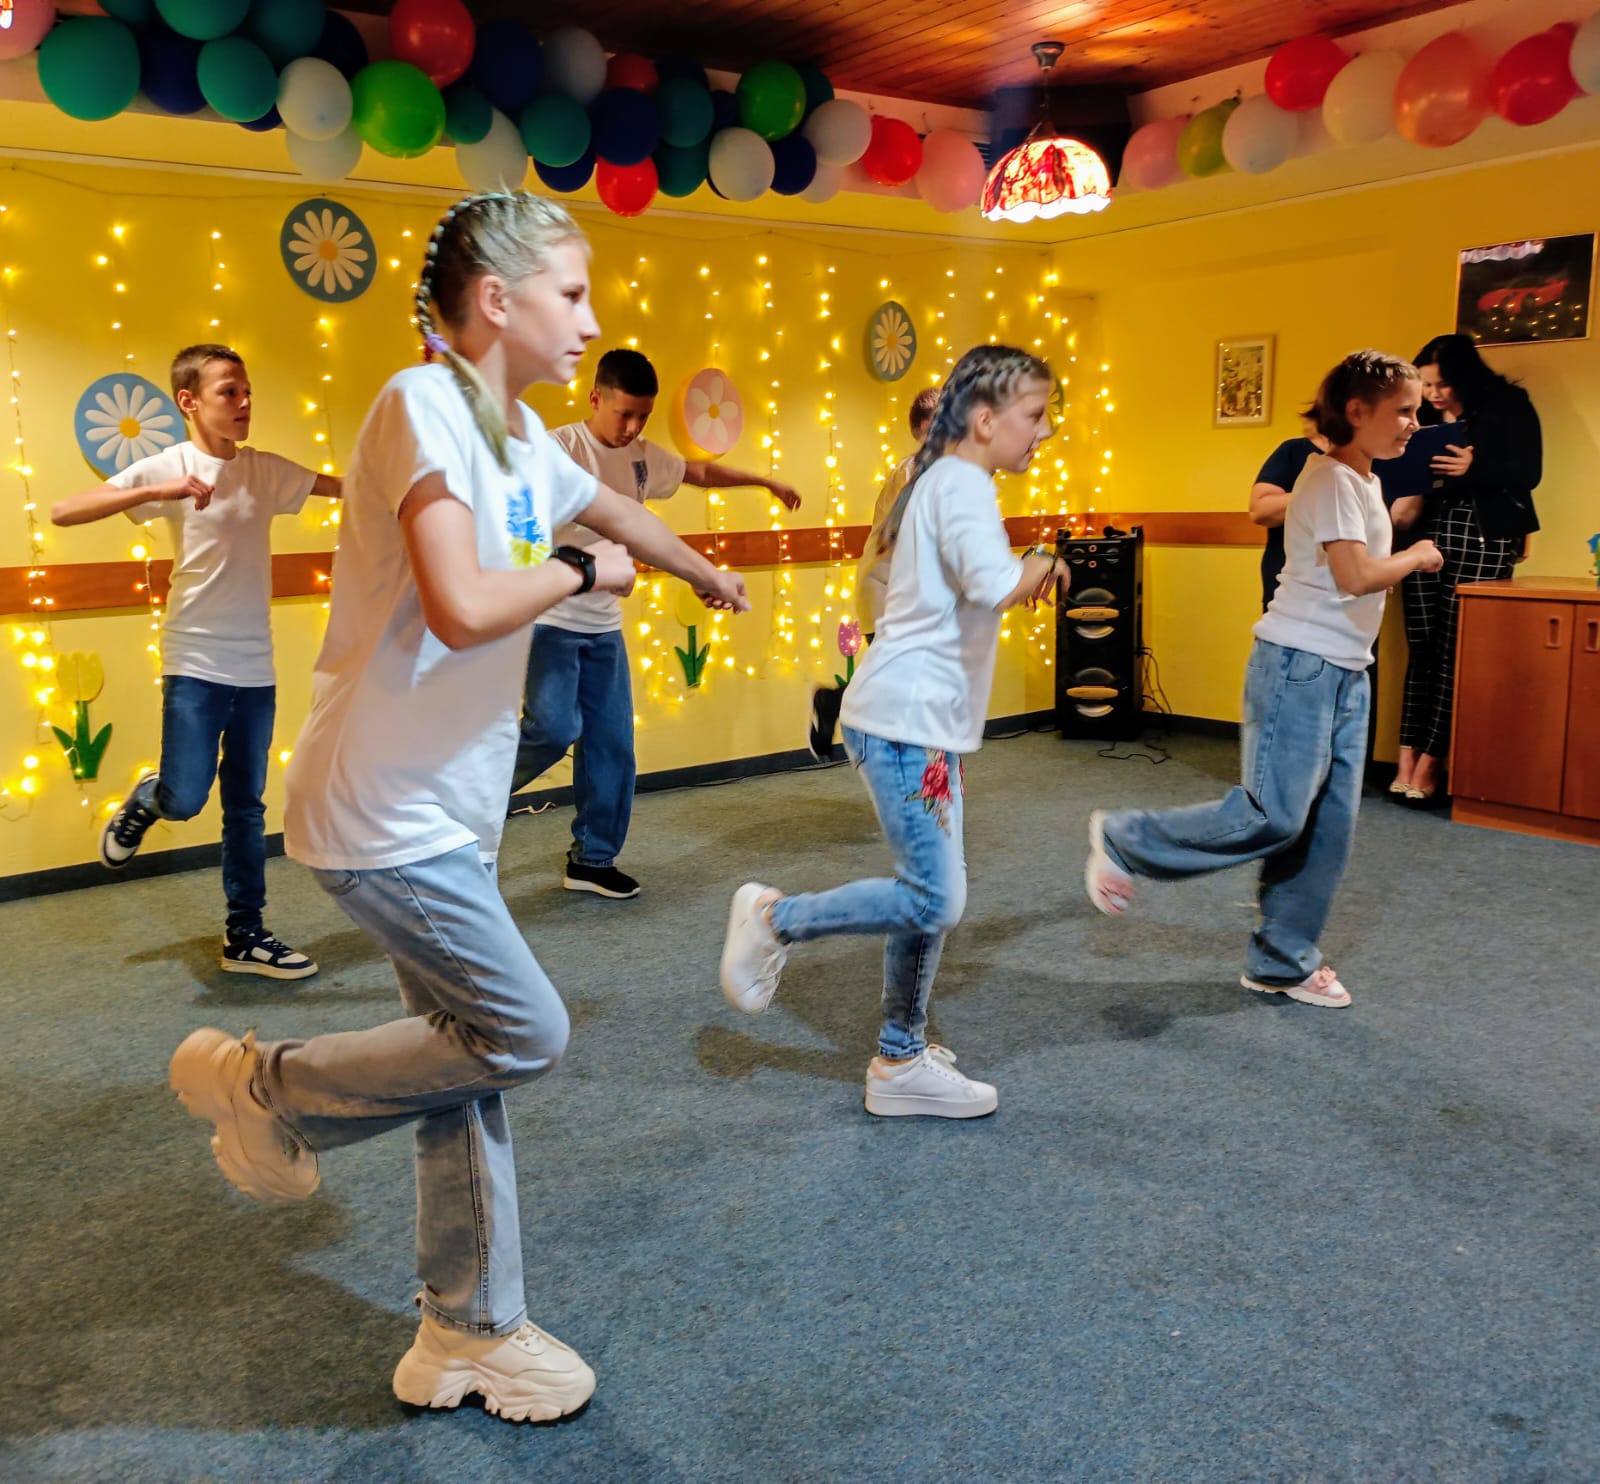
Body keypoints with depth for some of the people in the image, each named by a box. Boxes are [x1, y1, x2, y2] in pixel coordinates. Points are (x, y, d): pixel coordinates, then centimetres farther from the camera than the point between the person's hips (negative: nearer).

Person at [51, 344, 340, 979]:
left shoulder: (267, 470, 6)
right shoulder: (168, 467, -7)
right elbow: (64, 512, -16)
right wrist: (161, 492, -28)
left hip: (256, 665, 4)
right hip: (195, 662, -4)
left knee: (247, 806, 9)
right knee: (185, 797, -11)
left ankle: (245, 935, 19)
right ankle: (145, 800, 26)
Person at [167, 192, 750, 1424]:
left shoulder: (521, 431, 12)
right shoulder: (424, 403, -16)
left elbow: (617, 511, 32)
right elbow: (464, 607, -28)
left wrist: (710, 576, 47)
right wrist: (581, 573, -10)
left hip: (445, 813, 9)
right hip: (384, 814, -9)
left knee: (470, 1057, 12)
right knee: (522, 1032, -6)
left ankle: (468, 1335, 27)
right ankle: (269, 1088, 14)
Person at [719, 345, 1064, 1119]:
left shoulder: (946, 481, 19)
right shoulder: (962, 483, -12)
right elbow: (995, 584, -29)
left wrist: (1027, 574, 10)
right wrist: (1038, 567, -9)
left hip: (926, 724, 10)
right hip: (906, 722, -10)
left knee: (930, 898, 11)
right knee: (933, 901, -9)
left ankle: (902, 1062, 19)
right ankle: (774, 917, 6)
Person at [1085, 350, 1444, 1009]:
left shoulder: (1364, 482, 17)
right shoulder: (1332, 479, -13)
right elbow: (1357, 575, -21)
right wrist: (1416, 557, -5)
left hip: (1346, 672, 10)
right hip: (1300, 663, -10)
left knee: (1329, 824, 8)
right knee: (1272, 816, -13)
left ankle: (1281, 961, 17)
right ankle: (1124, 841, 3)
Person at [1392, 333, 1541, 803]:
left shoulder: (1508, 406, 1)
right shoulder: (1424, 416, 13)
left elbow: (1528, 472, -6)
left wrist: (1473, 468, -18)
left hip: (1482, 537, -4)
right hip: (1427, 533, 4)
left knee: (1455, 648, -5)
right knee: (1421, 645, -1)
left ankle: (1429, 762, -1)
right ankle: (1408, 757, 0)